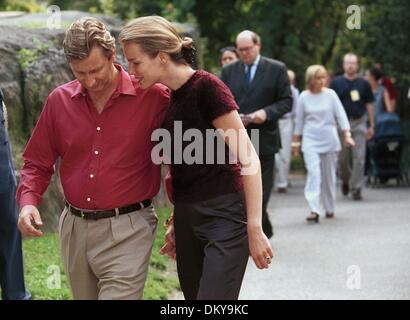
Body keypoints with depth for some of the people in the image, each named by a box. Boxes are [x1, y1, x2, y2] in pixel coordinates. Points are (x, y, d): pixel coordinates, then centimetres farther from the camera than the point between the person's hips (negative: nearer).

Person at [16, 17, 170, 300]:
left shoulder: (153, 97, -8)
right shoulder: (60, 100, 4)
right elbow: (38, 162, 11)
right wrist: (28, 201, -6)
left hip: (126, 231, -5)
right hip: (74, 230, 5)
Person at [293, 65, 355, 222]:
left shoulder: (330, 94, -1)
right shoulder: (304, 96, 1)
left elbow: (341, 115, -2)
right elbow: (299, 120, 10)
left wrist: (347, 135, -13)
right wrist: (296, 141, 12)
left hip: (329, 139, 1)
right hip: (310, 140, -1)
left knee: (329, 175, 9)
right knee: (313, 174, -14)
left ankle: (329, 208, 24)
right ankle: (314, 210, -21)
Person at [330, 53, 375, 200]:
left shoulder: (363, 84, 6)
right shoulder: (336, 83, 3)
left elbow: (369, 105, 10)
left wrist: (371, 126, 7)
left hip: (359, 123, 0)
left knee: (359, 158, -6)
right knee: (342, 159, 6)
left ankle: (356, 188, 0)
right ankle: (346, 180, 32)